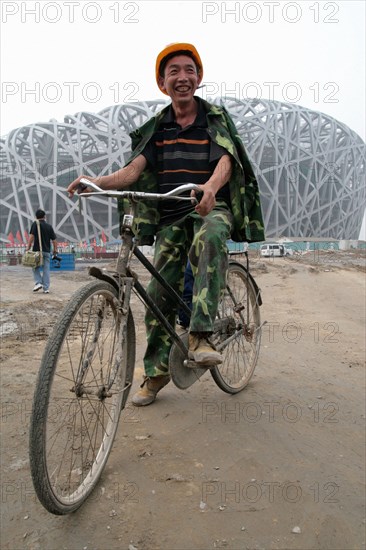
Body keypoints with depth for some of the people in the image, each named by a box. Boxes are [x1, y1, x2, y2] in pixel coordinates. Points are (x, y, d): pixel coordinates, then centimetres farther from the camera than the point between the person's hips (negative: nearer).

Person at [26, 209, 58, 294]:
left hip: (37, 250, -3)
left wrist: (28, 246, -7)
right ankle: (46, 288, 4)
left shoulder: (35, 224, -2)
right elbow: (54, 239, 7)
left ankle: (38, 283, -5)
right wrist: (55, 249, 15)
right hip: (47, 251, 3)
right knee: (46, 269, 5)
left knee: (36, 267, 12)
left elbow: (32, 236, -12)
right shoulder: (49, 226, 8)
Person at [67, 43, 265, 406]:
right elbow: (134, 169, -2)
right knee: (158, 294, -3)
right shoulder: (156, 127, 11)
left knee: (210, 237, -40)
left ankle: (200, 335, -39)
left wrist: (210, 187, -38)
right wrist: (99, 182, -22)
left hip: (211, 207, -3)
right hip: (170, 217, 3)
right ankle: (156, 372, 13)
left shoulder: (216, 118, 3)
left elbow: (226, 161, -15)